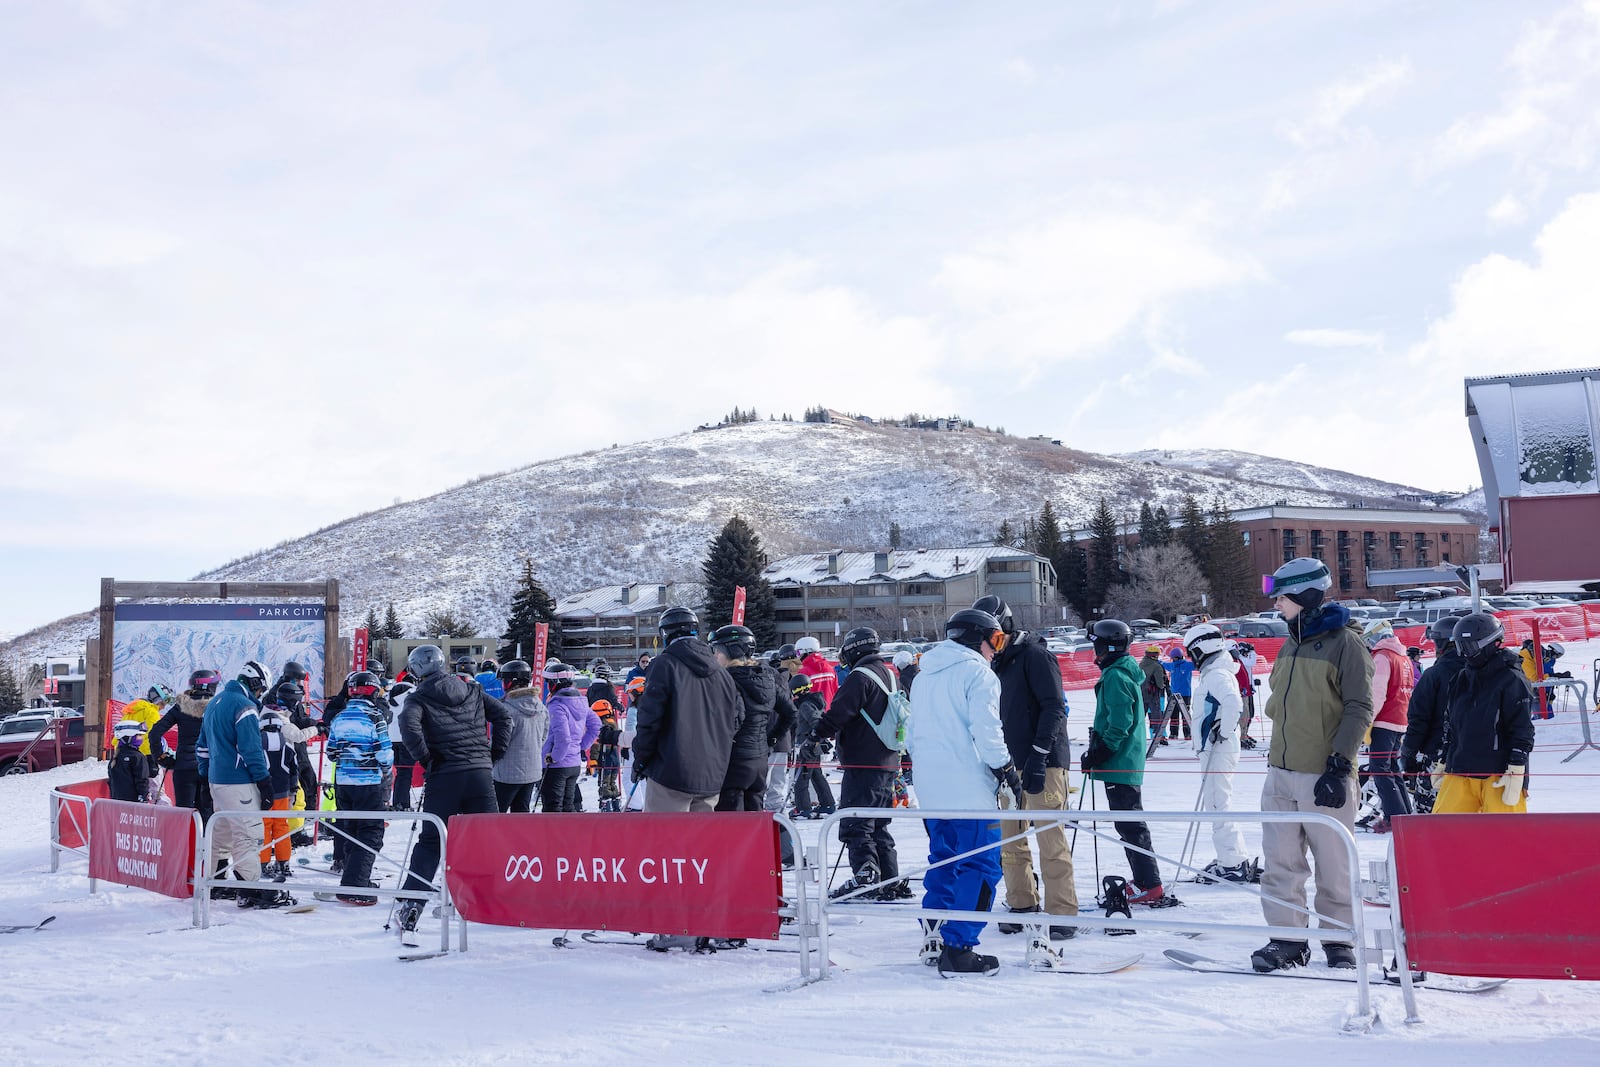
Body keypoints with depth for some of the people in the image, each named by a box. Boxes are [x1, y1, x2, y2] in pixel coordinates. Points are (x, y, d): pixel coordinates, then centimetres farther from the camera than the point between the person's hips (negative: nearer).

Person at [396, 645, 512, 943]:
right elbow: (503, 714, 9)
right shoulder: (472, 691, 14)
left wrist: (425, 759, -7)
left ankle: (412, 906, -6)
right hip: (480, 773, 2)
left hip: (444, 775, -2)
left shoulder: (420, 697, 3)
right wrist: (494, 752, 13)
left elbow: (408, 723, -16)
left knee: (430, 842, 3)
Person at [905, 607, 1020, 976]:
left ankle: (934, 938, 18)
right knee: (980, 865, -4)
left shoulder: (925, 675, 18)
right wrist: (1006, 770, -7)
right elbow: (985, 731, -15)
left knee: (943, 860, 19)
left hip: (929, 786, 8)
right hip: (968, 787, -8)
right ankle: (958, 949, -8)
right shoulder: (977, 672, -8)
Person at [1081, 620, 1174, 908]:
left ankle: (1150, 887, -7)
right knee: (1130, 824, 15)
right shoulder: (1128, 672, 17)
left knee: (1129, 825, -8)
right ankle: (1145, 883, 20)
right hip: (1128, 762, 10)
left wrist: (1097, 754, -17)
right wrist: (1097, 750, 23)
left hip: (1119, 765, -10)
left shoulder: (1116, 676, -15)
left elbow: (1120, 724, -22)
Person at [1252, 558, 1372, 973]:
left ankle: (1339, 939, 15)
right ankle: (1287, 939, 8)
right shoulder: (1290, 646, 16)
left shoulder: (1344, 642, -7)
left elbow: (1359, 708, -11)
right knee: (1280, 865, 3)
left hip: (1324, 776, -7)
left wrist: (1339, 764, -17)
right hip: (1281, 773, 7)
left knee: (1334, 867, 3)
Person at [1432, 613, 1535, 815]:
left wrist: (1515, 774, -14)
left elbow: (1522, 731, -10)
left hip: (1499, 774, -6)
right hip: (1459, 774, 6)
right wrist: (1443, 764, 21)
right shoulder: (1460, 680, 13)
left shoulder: (1511, 681, -7)